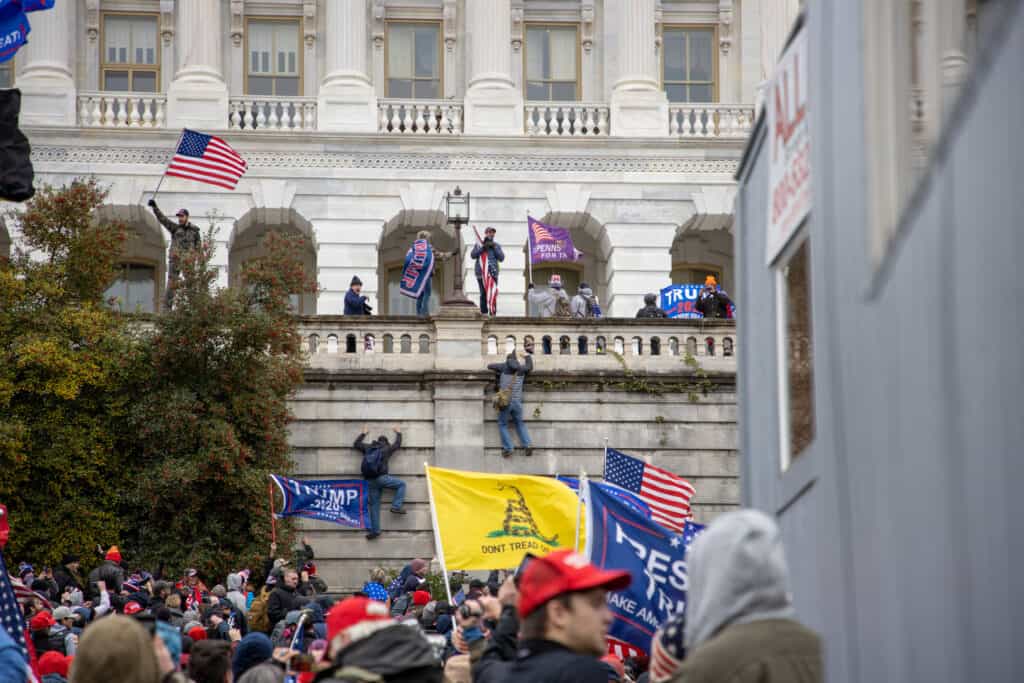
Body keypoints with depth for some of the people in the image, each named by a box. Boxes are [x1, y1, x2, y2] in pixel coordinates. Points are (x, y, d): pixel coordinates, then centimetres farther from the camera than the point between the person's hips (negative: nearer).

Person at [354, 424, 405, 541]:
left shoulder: (367, 448, 15)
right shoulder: (386, 449, 8)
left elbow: (356, 444, 32)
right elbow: (397, 444, 24)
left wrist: (364, 433, 46)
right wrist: (398, 433, 42)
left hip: (370, 481, 4)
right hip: (381, 478, -4)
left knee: (374, 505, 7)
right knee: (401, 484, 11)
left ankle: (375, 530, 4)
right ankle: (396, 506, -3)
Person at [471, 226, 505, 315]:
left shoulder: (496, 245, 16)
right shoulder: (478, 245, 12)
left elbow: (501, 258, 6)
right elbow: (473, 255, 0)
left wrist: (494, 247, -4)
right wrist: (482, 248, -11)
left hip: (493, 273, 1)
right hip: (481, 273, -1)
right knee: (483, 294, -7)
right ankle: (484, 313, -3)